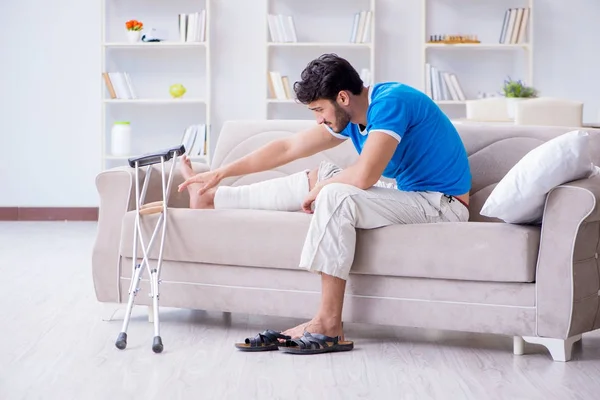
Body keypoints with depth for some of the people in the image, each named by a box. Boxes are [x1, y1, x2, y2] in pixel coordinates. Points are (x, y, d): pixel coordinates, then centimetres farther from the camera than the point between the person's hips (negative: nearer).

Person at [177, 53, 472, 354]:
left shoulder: (389, 103, -23)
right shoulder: (349, 116, 4)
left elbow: (363, 176, -33)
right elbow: (288, 148, 12)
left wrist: (320, 189, -13)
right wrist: (221, 172, 14)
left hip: (442, 203, -9)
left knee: (335, 196, -26)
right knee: (318, 177, 11)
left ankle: (328, 323, -25)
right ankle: (211, 197, 23)